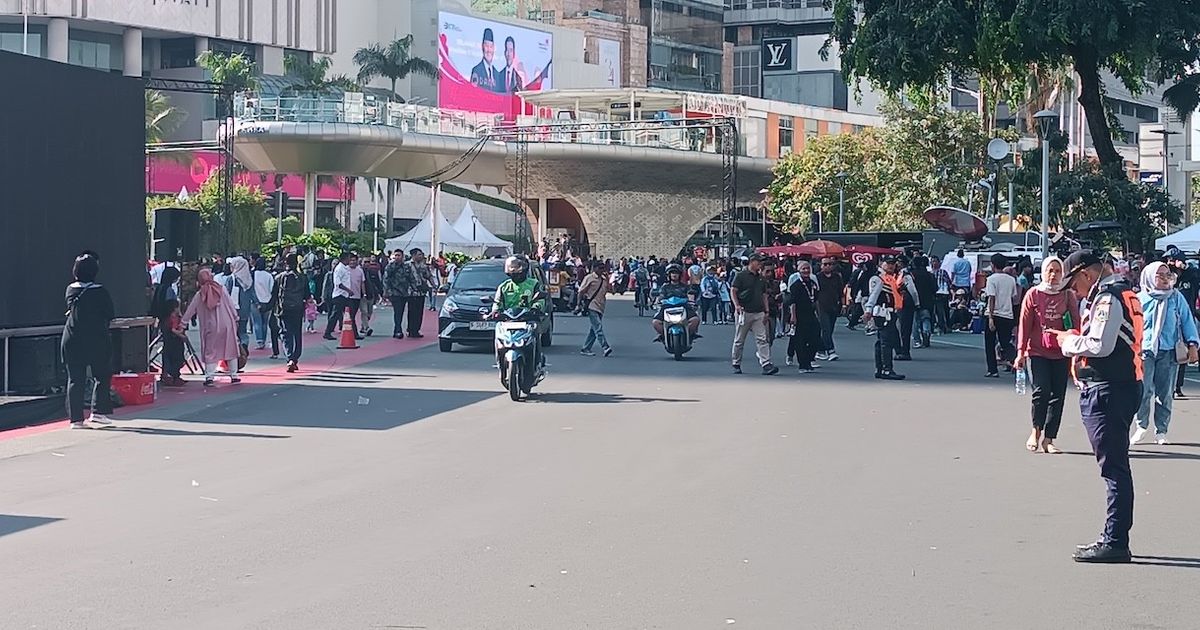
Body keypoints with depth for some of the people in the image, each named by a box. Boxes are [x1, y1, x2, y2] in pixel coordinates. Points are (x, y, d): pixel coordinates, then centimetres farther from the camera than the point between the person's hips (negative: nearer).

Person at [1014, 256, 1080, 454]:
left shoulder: (1068, 295, 6)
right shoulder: (1033, 294, 3)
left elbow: (1076, 323, 8)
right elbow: (1024, 324, 3)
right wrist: (1021, 352, -2)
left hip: (1061, 354, 2)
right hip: (1037, 352, -2)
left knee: (1057, 396, 1)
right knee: (1041, 390, -17)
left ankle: (1048, 440, 8)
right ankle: (1036, 431, 4)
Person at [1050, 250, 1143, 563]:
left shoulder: (1107, 297, -14)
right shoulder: (1122, 292, 18)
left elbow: (1100, 345, -24)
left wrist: (1071, 341, -7)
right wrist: (1072, 339, 9)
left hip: (1107, 391, -11)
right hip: (1120, 387, 11)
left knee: (1114, 468, -9)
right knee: (1116, 468, 14)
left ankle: (1115, 543, -7)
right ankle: (1114, 538, 20)